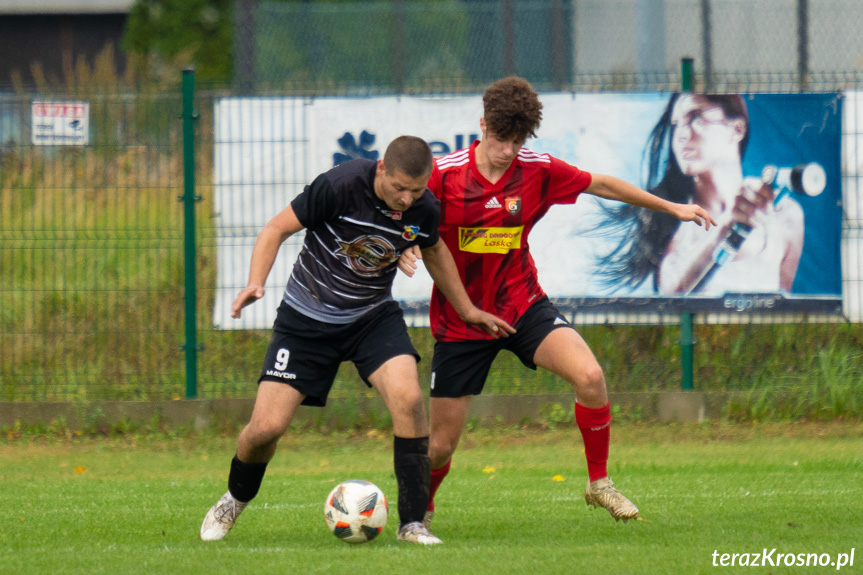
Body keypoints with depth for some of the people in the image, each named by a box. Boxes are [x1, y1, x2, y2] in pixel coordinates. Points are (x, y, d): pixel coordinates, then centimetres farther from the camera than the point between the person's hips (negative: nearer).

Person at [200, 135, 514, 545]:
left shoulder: (424, 210, -11)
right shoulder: (340, 186, -25)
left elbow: (433, 250, 13)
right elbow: (277, 228, -15)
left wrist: (466, 310, 21)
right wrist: (256, 282, -31)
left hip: (373, 316, 2)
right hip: (307, 319, -2)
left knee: (407, 397, -25)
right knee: (266, 427, -8)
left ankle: (413, 523, -14)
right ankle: (233, 502, 27)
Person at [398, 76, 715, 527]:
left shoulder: (538, 171, -6)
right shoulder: (444, 174, -14)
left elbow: (601, 185, 9)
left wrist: (672, 207, 14)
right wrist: (403, 251, -31)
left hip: (522, 305, 2)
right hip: (461, 319, -2)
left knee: (589, 376, -25)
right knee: (441, 445, 1)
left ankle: (599, 483, -5)